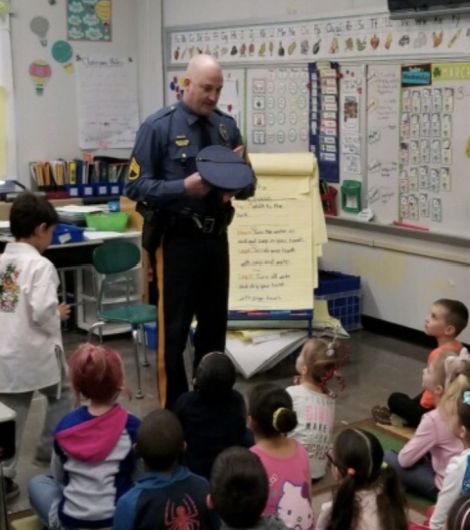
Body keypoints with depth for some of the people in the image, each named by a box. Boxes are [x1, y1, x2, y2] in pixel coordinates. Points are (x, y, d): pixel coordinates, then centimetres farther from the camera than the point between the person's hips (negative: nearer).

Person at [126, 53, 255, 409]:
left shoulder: (227, 126, 5)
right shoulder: (158, 126, -9)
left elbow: (247, 185, 10)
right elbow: (136, 185, -12)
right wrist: (184, 187, -25)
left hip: (216, 238, 5)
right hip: (176, 241, -5)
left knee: (215, 324, 16)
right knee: (174, 329, 2)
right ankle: (173, 410, 15)